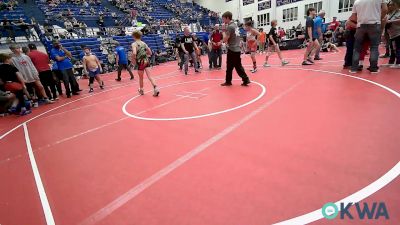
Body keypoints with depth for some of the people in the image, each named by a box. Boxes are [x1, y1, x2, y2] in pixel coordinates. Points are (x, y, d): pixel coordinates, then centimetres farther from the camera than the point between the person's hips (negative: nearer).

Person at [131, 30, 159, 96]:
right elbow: (150, 52, 13)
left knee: (141, 78, 14)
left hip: (140, 62, -4)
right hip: (146, 61, 4)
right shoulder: (144, 43, 9)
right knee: (149, 76, 0)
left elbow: (134, 53, -25)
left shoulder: (134, 44, -8)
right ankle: (155, 88, -14)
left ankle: (141, 90, 32)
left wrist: (133, 59, -8)